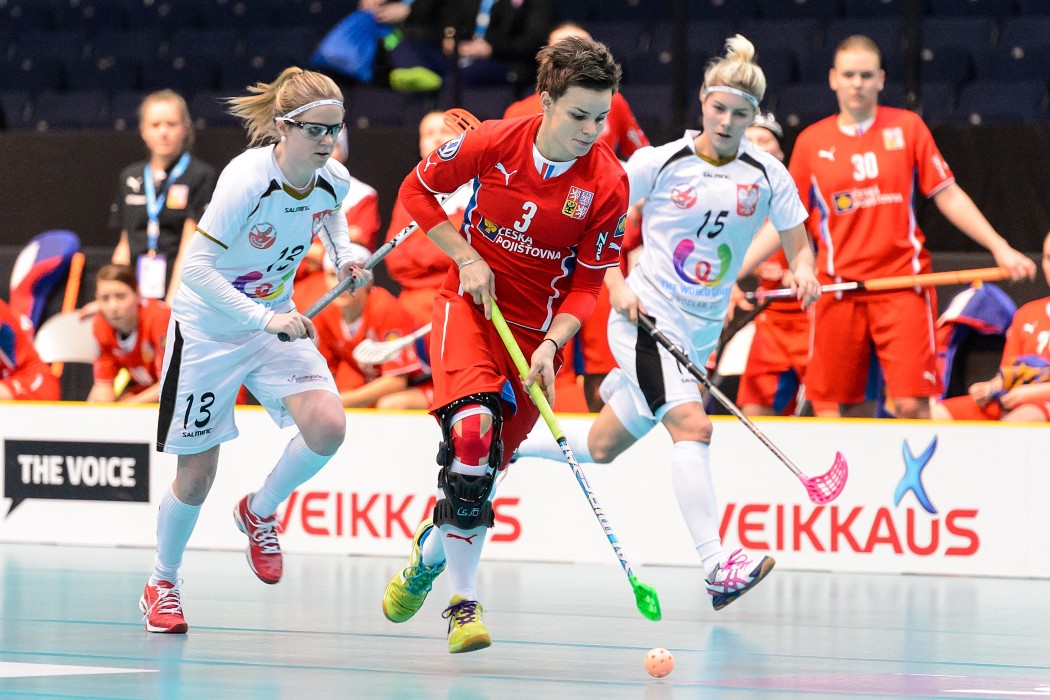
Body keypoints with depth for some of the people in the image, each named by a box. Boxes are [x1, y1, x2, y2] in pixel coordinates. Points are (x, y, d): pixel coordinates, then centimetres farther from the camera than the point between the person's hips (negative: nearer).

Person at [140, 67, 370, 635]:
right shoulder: (247, 179, -28)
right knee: (197, 475, 1)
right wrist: (264, 318, -37)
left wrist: (343, 255, -3)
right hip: (208, 327, -5)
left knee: (327, 425, -20)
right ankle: (161, 584, 28)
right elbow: (197, 267, -30)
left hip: (277, 321, 5)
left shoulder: (333, 179, -10)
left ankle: (258, 512, 9)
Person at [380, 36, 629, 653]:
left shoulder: (609, 183, -12)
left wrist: (551, 346, -19)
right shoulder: (494, 143, -14)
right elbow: (417, 190, 2)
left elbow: (587, 282, -6)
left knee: (485, 467, 4)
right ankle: (464, 602, -20)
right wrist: (467, 258, -8)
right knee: (472, 431, -24)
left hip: (539, 328, 2)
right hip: (471, 306, -2)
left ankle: (431, 553, 37)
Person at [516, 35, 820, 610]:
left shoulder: (767, 175, 2)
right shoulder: (659, 163, -6)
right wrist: (616, 285, -11)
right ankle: (716, 565, -32)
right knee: (691, 424, -26)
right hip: (647, 316, -5)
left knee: (602, 447, 14)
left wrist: (804, 270, -17)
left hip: (700, 333, 5)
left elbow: (798, 244, 6)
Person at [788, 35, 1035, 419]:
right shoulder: (811, 142, 6)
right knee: (836, 406, 2)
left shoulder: (907, 127, 6)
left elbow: (947, 195, 6)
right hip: (837, 286, 1)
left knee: (912, 404, -11)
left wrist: (1000, 247, -1)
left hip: (903, 283, -1)